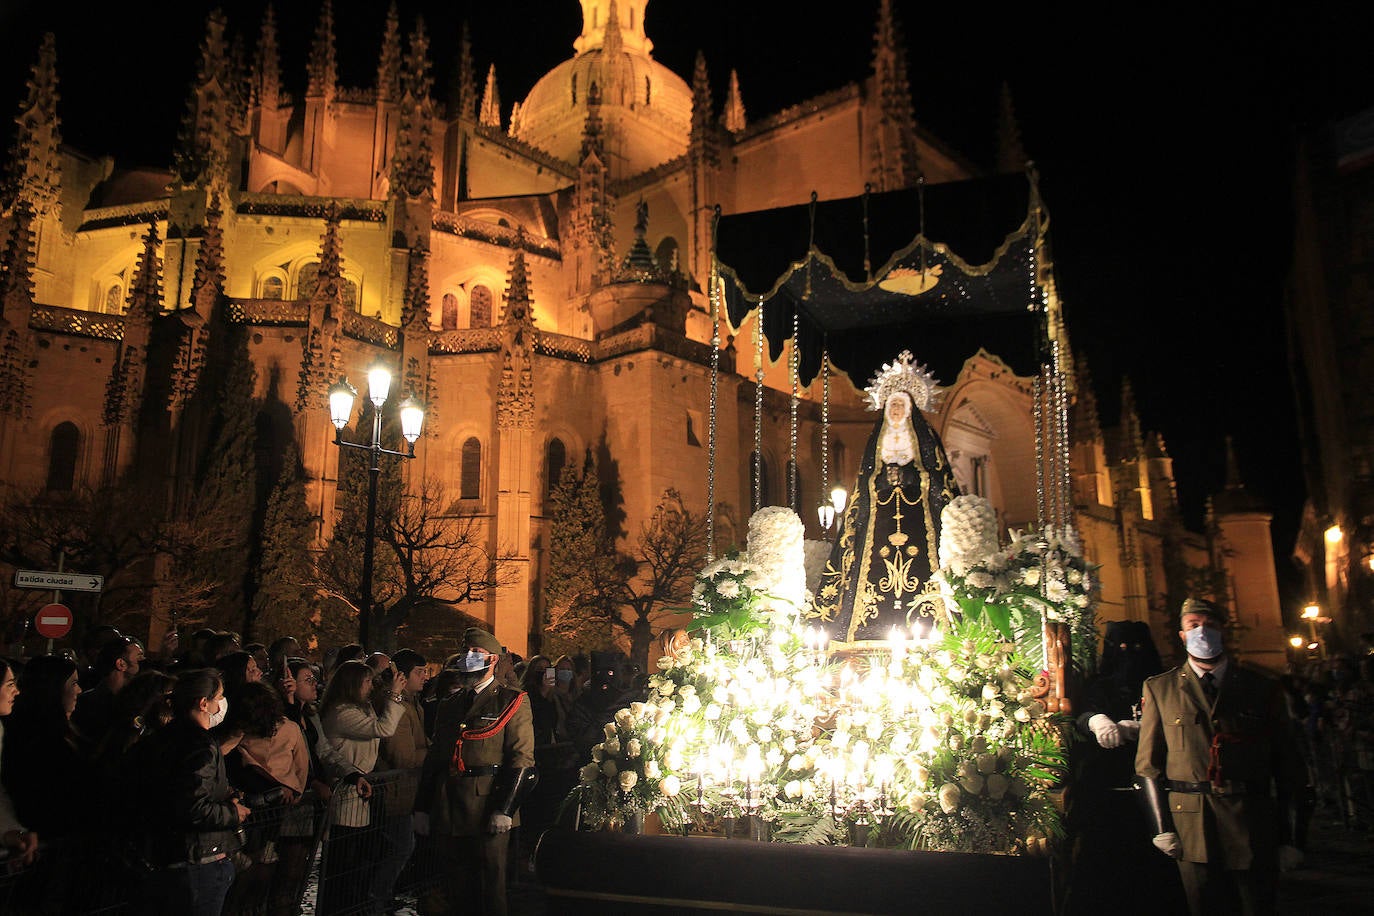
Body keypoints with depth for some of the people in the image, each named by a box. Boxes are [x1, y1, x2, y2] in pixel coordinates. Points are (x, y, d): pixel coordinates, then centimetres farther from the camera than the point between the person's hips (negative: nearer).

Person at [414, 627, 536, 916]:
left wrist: (505, 809, -17)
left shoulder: (512, 702, -2)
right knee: (455, 888, 13)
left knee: (491, 888, 2)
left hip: (488, 811, -5)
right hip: (447, 813, 5)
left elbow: (522, 759, -9)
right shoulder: (450, 705, 17)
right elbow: (433, 759, 18)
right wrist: (422, 808, 11)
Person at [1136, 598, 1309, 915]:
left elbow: (1287, 764, 7)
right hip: (1192, 831, 0)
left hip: (1254, 831, 1)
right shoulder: (1159, 689, 5)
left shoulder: (1264, 689, 7)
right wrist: (1162, 828, -3)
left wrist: (1289, 838, 3)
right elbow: (1148, 763, 4)